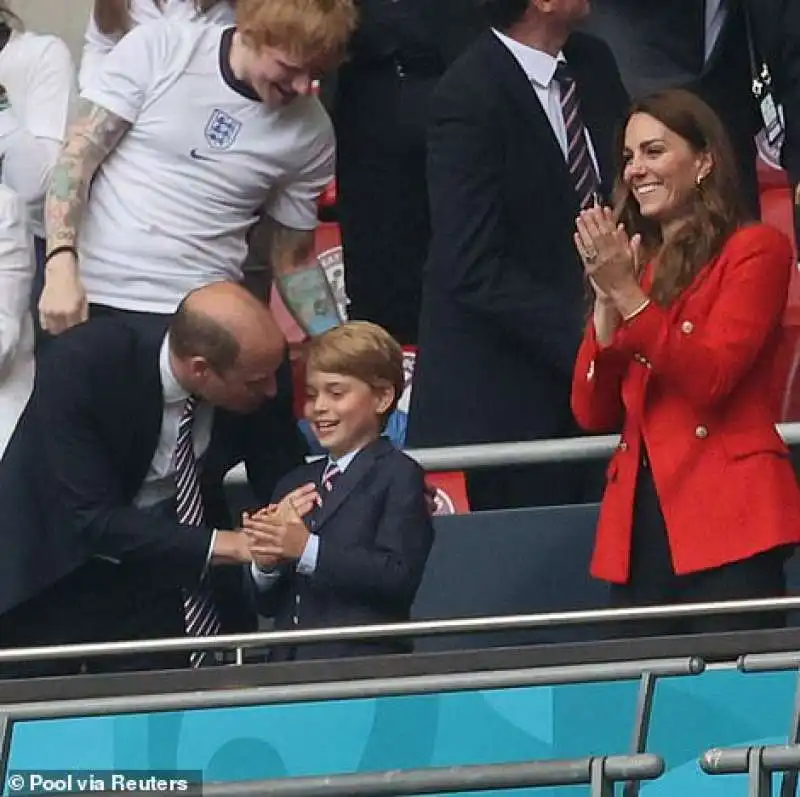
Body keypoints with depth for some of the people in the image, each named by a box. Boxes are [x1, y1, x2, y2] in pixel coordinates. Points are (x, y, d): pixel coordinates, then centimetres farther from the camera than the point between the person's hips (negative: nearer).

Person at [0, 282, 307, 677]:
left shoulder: (259, 366, -18)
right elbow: (91, 519, -32)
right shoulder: (78, 366, -30)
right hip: (59, 566, -3)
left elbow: (283, 483, -5)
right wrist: (229, 544, -37)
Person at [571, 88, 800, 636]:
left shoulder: (755, 250, 1)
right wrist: (606, 300, -1)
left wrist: (627, 293, -13)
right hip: (642, 521, 6)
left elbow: (709, 379, -11)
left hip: (729, 520, -6)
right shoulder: (636, 263, 18)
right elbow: (593, 414, 11)